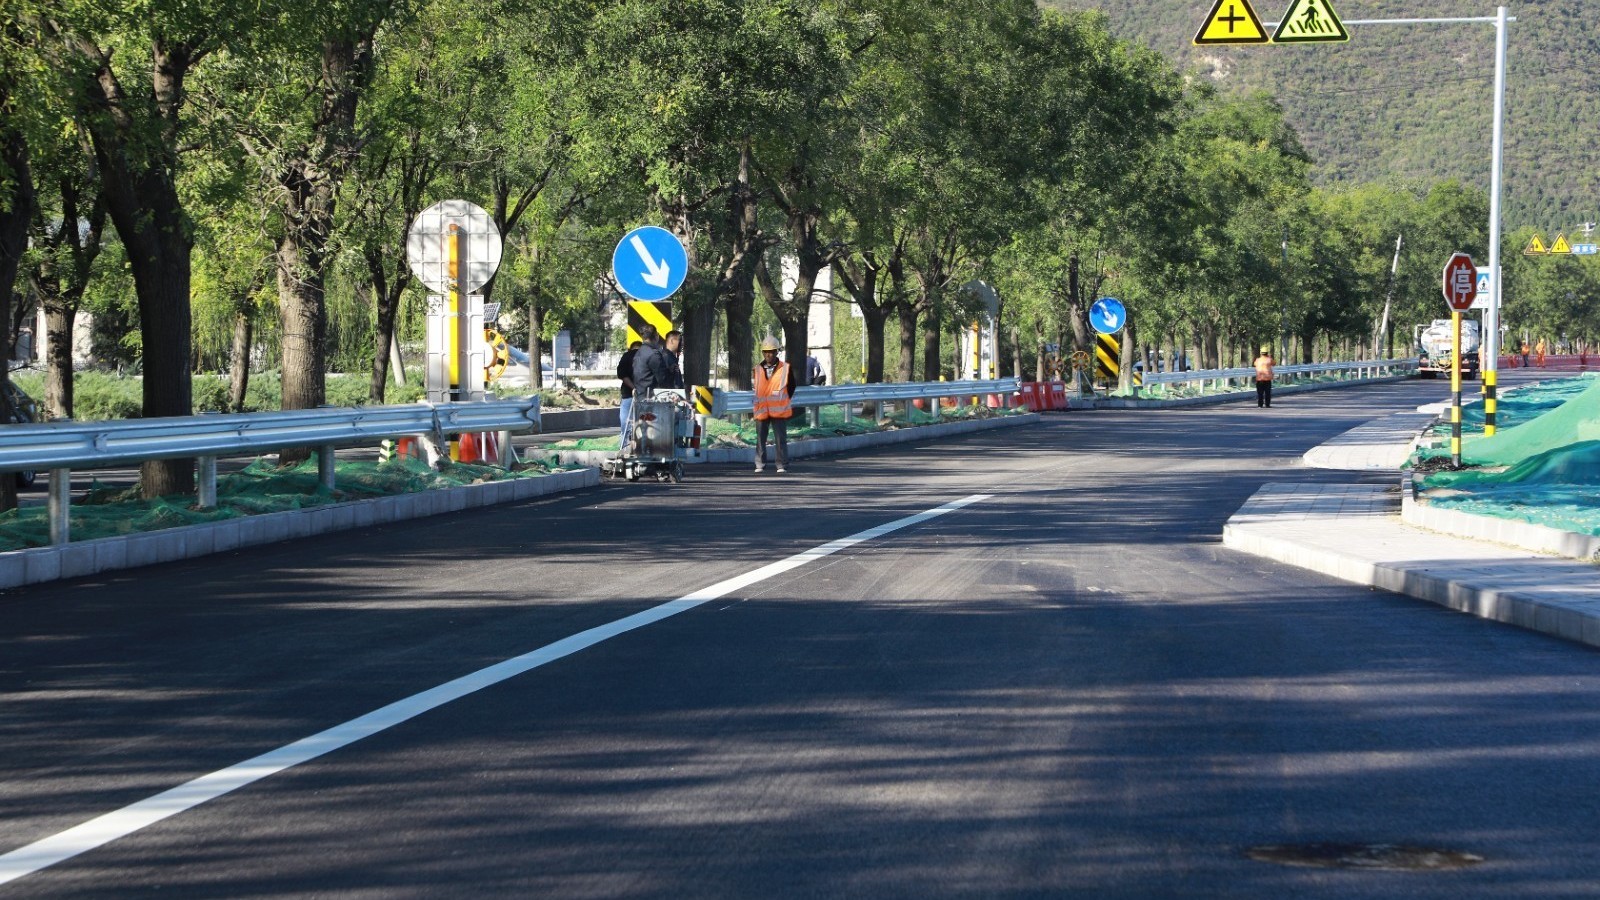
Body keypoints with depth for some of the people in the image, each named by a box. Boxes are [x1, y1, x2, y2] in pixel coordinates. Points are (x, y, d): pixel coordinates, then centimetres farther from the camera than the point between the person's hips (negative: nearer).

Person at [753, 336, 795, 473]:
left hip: (779, 410, -3)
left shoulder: (785, 369, -2)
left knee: (780, 439, -1)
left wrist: (784, 400, 8)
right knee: (760, 438, 7)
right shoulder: (757, 369, 5)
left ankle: (782, 465, 4)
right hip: (761, 409, 3)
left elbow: (791, 386, 9)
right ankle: (760, 464, 15)